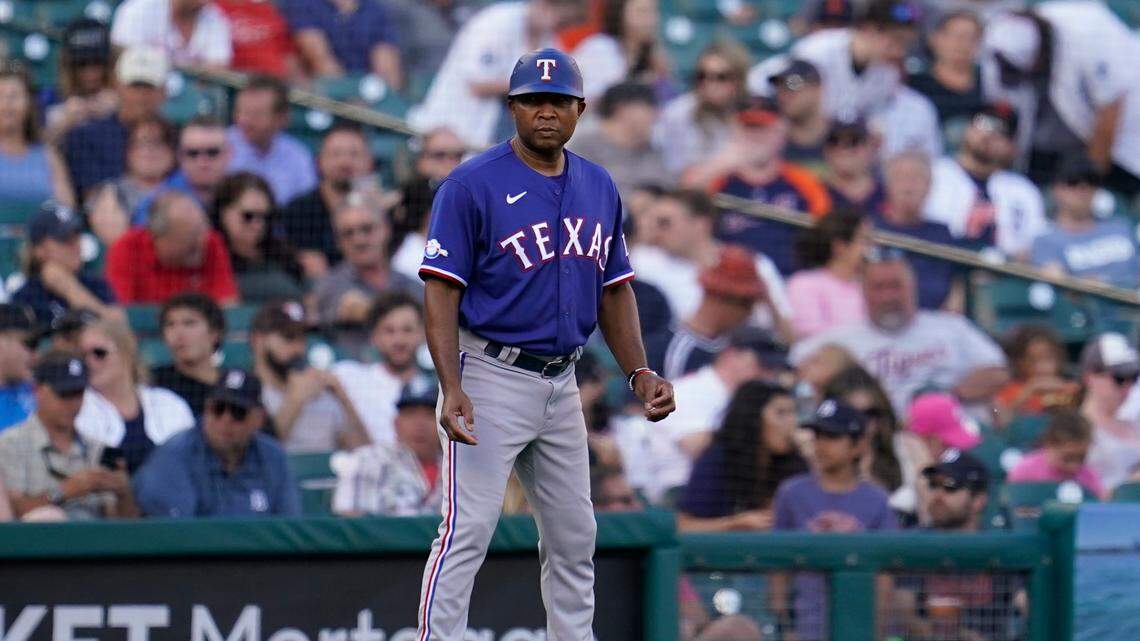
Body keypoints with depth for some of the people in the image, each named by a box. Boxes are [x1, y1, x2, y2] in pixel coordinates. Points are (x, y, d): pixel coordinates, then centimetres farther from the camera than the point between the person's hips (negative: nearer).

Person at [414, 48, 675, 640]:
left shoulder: (599, 188, 10)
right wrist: (452, 389, -24)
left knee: (574, 538, 14)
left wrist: (639, 374, 3)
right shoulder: (473, 185, -10)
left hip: (562, 384, 7)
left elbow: (615, 291, 16)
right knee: (466, 536, -12)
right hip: (491, 379, -7)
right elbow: (441, 290, -13)